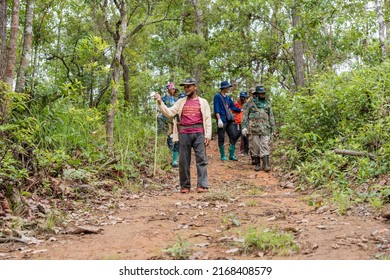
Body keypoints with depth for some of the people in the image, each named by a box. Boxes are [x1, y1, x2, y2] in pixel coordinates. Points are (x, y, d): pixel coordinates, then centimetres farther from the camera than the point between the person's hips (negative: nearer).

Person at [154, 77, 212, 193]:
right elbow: (169, 113, 7)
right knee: (184, 161, 3)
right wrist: (160, 102, -7)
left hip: (199, 133, -2)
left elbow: (207, 119, 5)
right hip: (184, 133, 2)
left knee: (201, 159, -5)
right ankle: (185, 186, 9)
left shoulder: (203, 102, 9)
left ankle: (202, 185, -2)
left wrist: (207, 135, -2)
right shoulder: (181, 102, 14)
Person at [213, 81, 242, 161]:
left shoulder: (228, 97, 16)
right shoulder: (217, 96, -4)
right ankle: (223, 156, 8)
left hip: (229, 120, 7)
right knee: (221, 138, 0)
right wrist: (219, 119, -18)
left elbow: (233, 107, 22)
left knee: (233, 136, 3)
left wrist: (241, 110, 15)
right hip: (222, 120, -7)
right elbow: (216, 109, -11)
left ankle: (231, 155, 10)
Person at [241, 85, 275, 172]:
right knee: (255, 147, 0)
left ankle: (266, 165, -10)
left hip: (265, 129, 2)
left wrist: (272, 129, 15)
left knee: (265, 146, -6)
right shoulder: (250, 103, 6)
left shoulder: (267, 104, 16)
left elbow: (271, 117, 19)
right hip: (253, 128, -2)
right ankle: (257, 164, 10)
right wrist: (244, 127, -4)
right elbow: (245, 115, 4)